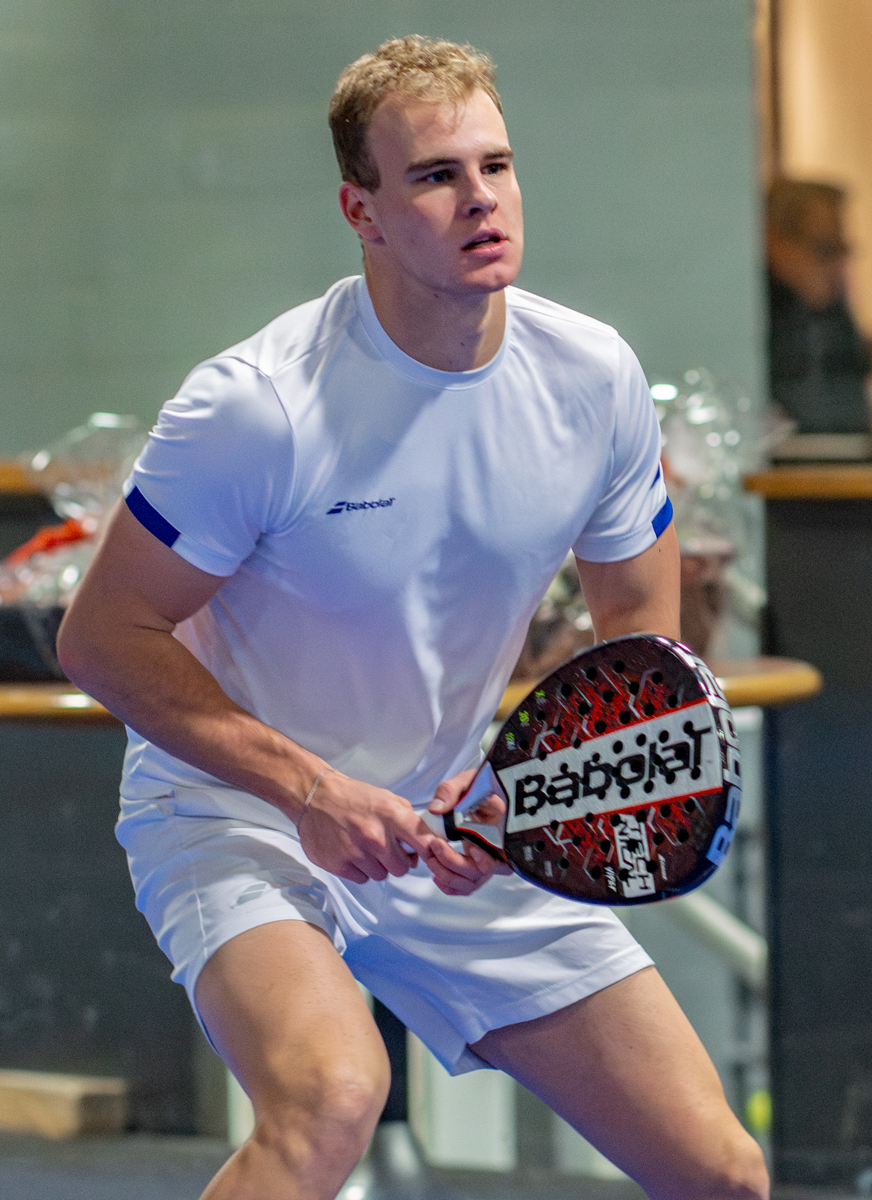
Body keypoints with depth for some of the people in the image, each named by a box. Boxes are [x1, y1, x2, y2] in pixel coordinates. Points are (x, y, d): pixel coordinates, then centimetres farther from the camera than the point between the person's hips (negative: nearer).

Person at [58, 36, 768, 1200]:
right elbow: (104, 636, -14)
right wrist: (310, 790, -23)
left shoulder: (595, 380, -7)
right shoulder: (257, 406, -22)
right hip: (235, 811, -5)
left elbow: (639, 624, 6)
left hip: (464, 836, 5)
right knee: (333, 1097, -37)